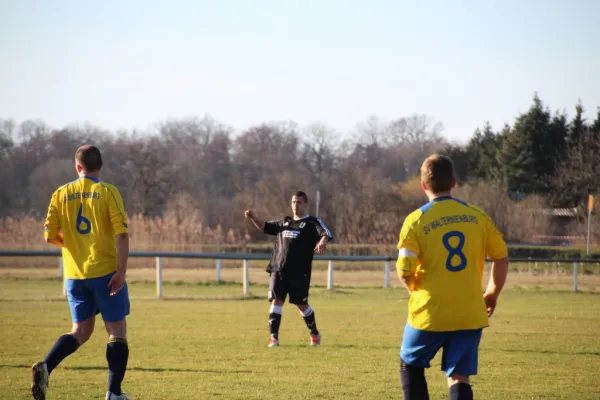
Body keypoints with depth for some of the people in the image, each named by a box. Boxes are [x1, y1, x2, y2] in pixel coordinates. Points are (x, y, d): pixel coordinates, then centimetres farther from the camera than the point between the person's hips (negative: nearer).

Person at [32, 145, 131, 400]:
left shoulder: (61, 194, 5)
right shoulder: (108, 192, -4)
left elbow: (49, 236, 3)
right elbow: (122, 234, -14)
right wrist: (121, 271, -14)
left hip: (74, 274, 4)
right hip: (105, 271, -4)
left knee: (81, 330, 14)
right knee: (117, 330, 6)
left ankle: (45, 367, -10)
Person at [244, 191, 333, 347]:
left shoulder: (312, 222, 4)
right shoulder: (284, 222, 21)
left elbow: (326, 234, -13)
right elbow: (265, 227, 30)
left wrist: (322, 242, -37)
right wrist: (253, 217, 11)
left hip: (300, 272, -4)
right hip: (279, 270, 4)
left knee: (302, 304, 4)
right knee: (276, 301, -8)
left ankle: (315, 334, 26)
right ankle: (274, 337, -9)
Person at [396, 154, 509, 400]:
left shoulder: (416, 220, -8)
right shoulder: (477, 217, 2)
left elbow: (404, 272, -10)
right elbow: (502, 258, 5)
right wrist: (492, 294, 19)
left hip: (430, 314, -2)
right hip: (470, 315, 2)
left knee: (410, 365, 20)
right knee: (459, 377, 6)